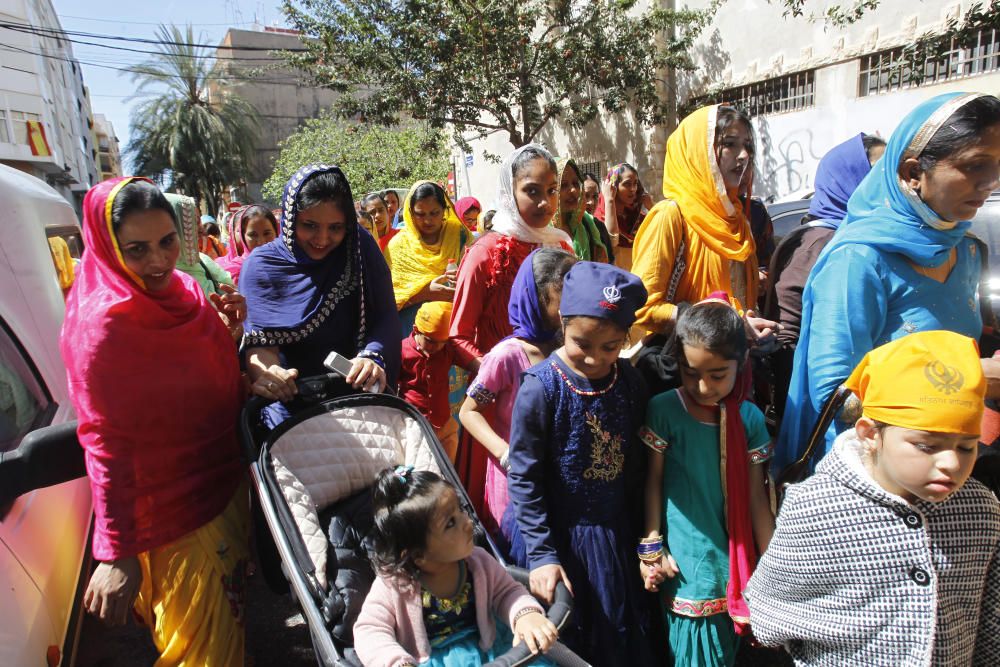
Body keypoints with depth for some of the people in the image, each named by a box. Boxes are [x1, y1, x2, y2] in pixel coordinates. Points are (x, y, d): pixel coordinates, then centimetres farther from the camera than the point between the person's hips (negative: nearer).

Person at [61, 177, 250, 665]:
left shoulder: (181, 288, -2)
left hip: (223, 476, 8)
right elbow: (105, 443, -22)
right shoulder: (103, 323, -23)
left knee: (230, 605, 28)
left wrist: (228, 326, -8)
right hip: (171, 508, -7)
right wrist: (116, 554, -21)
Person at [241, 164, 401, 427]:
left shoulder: (361, 248, -1)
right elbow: (259, 340, -11)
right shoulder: (261, 264, -3)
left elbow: (386, 317, -6)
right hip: (289, 397, 0)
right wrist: (261, 371, -33)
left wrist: (373, 357, -27)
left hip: (359, 394, 0)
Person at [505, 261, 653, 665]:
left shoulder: (629, 382, -6)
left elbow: (634, 466, 4)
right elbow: (523, 478, -14)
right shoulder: (542, 386, -20)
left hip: (615, 538, 4)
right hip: (558, 536, -4)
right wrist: (541, 554, -14)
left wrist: (640, 537, 8)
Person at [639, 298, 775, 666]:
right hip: (685, 565, -2)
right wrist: (651, 548, -3)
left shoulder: (749, 418, -4)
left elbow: (756, 496, 2)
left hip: (734, 564, 3)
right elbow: (653, 480, -4)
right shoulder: (663, 410, -11)